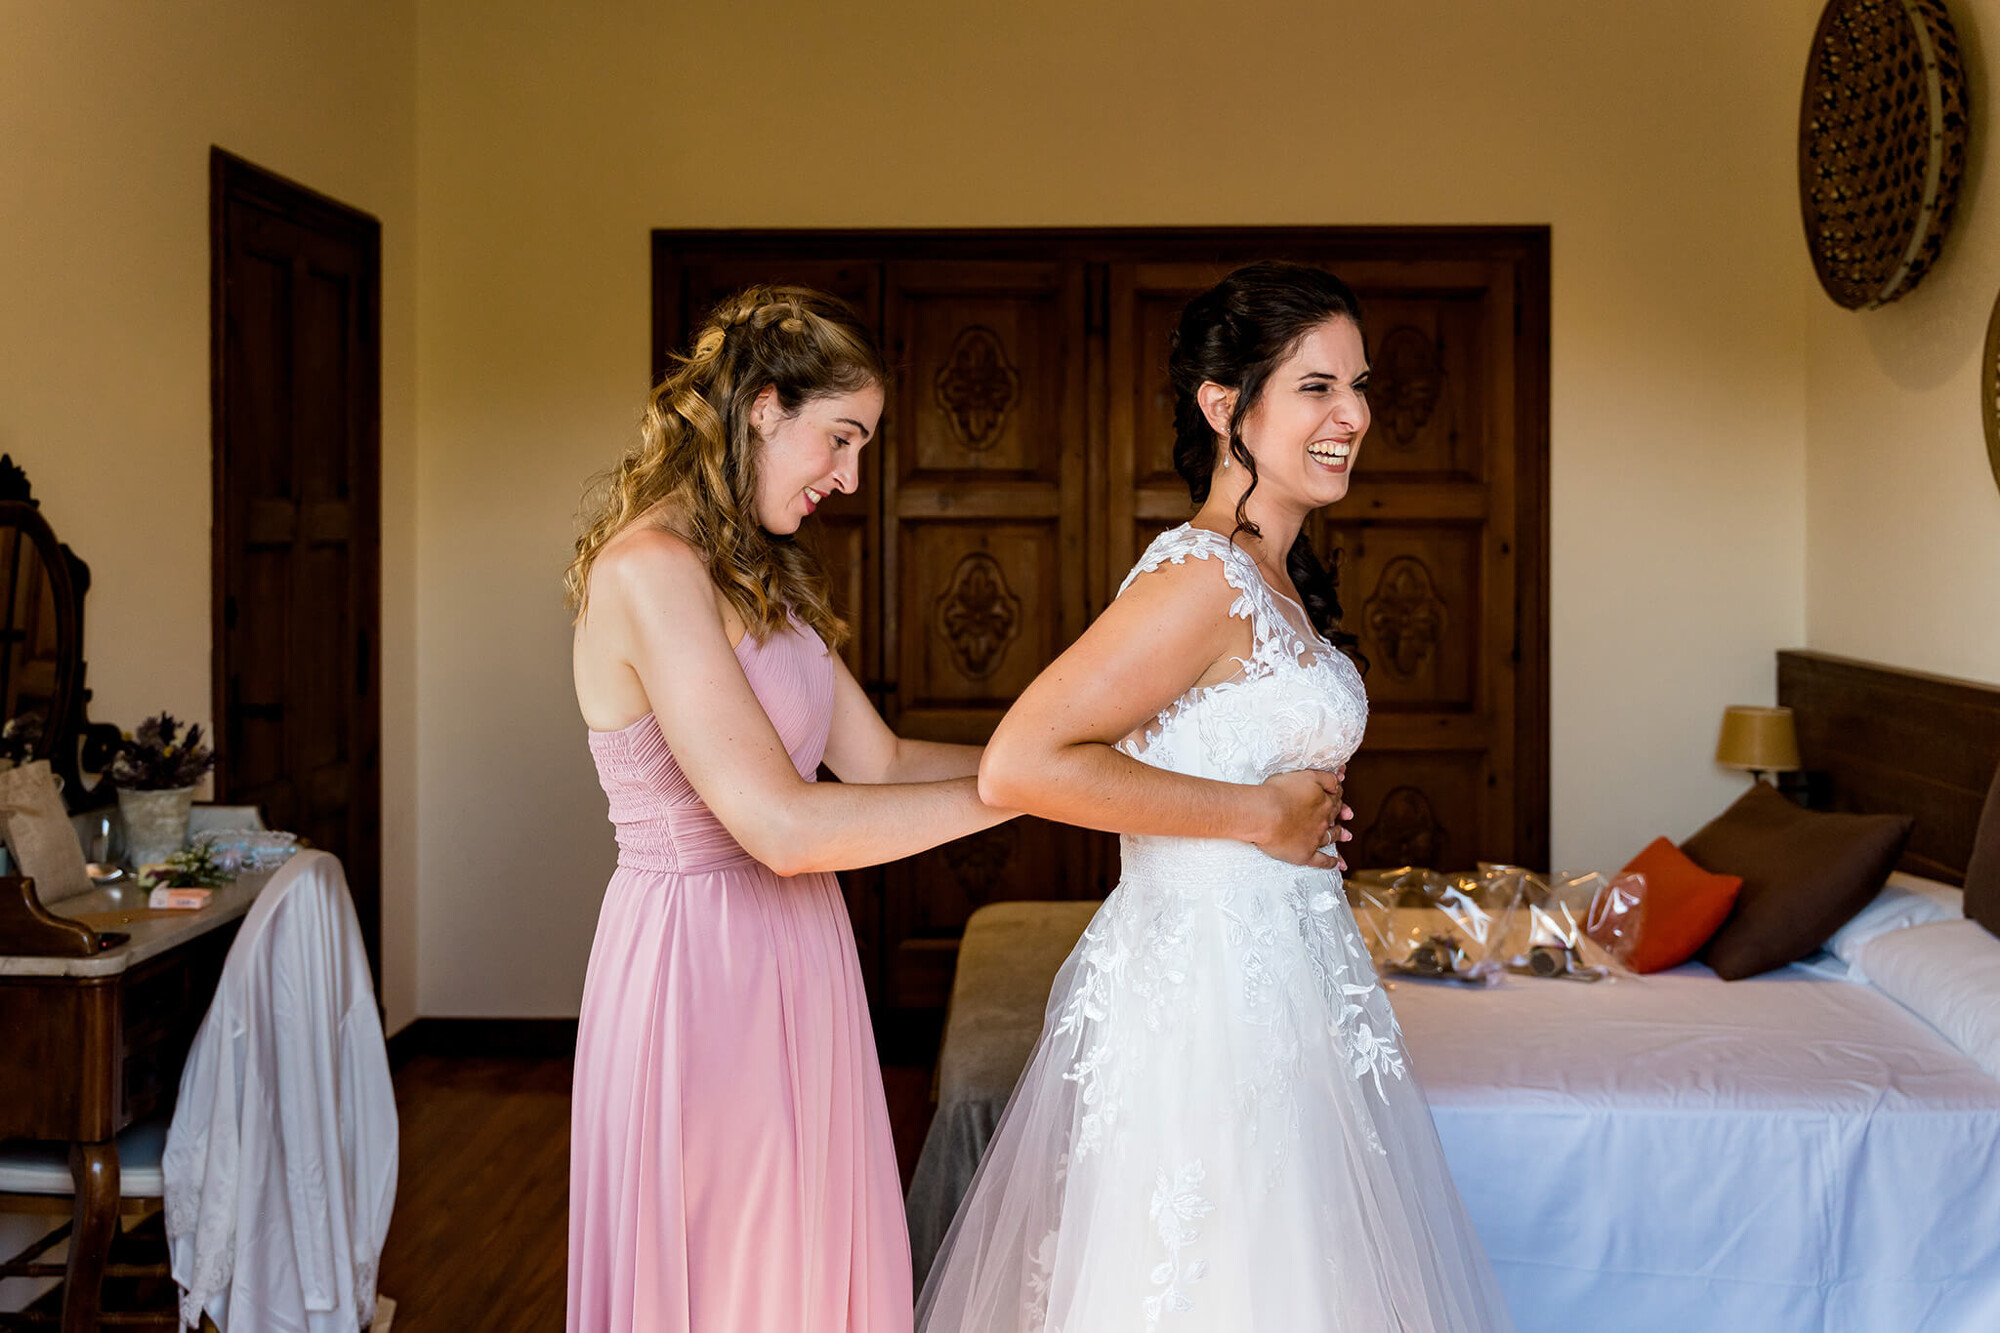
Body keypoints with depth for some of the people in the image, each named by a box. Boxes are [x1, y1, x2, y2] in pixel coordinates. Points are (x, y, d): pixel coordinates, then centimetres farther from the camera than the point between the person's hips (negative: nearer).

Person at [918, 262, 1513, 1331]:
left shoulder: (1267, 576, 11)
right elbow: (1018, 766, -26)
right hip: (1214, 990, -9)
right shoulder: (1206, 579, -19)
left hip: (1270, 973, 9)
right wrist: (1259, 815, -18)